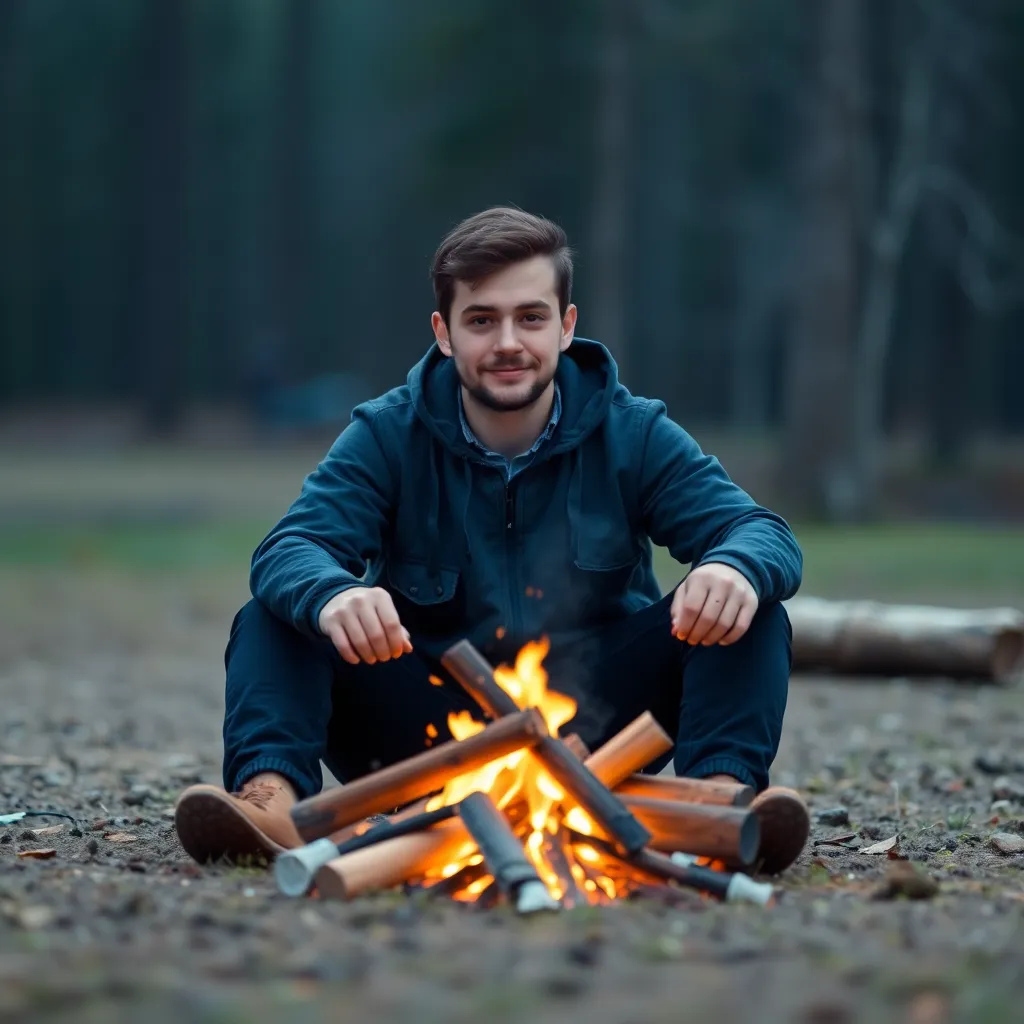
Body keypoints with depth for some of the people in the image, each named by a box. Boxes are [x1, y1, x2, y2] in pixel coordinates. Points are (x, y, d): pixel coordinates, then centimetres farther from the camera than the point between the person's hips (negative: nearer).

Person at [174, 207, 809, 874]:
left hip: (590, 732, 0)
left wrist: (739, 569, -37)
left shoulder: (633, 435, 2)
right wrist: (331, 596, -42)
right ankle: (271, 796, -41)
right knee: (275, 621, -19)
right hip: (424, 727, 0)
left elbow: (763, 533, -10)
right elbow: (290, 548, -16)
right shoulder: (388, 436, 0)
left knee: (749, 614, -20)